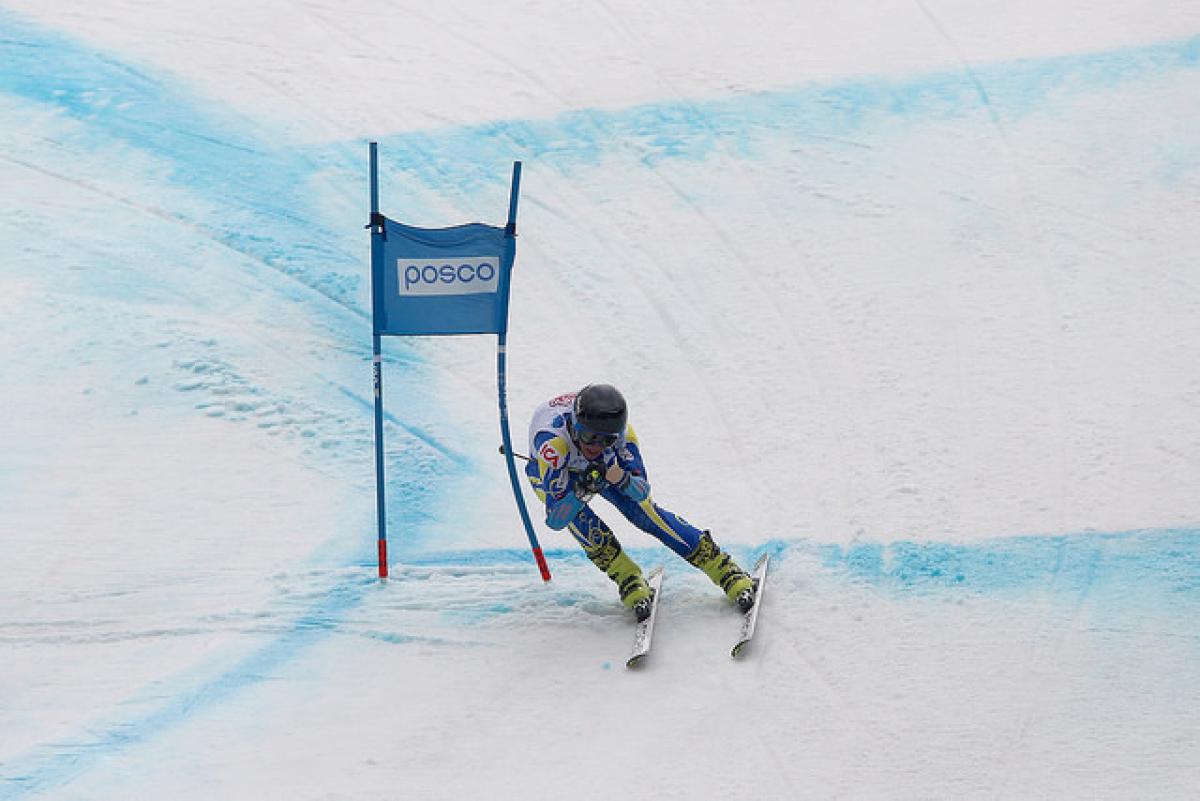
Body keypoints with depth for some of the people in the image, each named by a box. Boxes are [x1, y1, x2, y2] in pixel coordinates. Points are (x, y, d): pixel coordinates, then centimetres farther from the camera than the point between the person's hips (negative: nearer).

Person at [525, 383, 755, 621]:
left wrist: (623, 479, -47)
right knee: (573, 512, -32)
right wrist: (583, 490, -57)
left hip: (603, 465, 2)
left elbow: (642, 491, -25)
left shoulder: (620, 432, -35)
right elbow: (555, 520, -41)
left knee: (643, 511, -15)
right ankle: (628, 578, -17)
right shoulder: (551, 443, -44)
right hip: (547, 473, -2)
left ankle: (724, 569, -7)